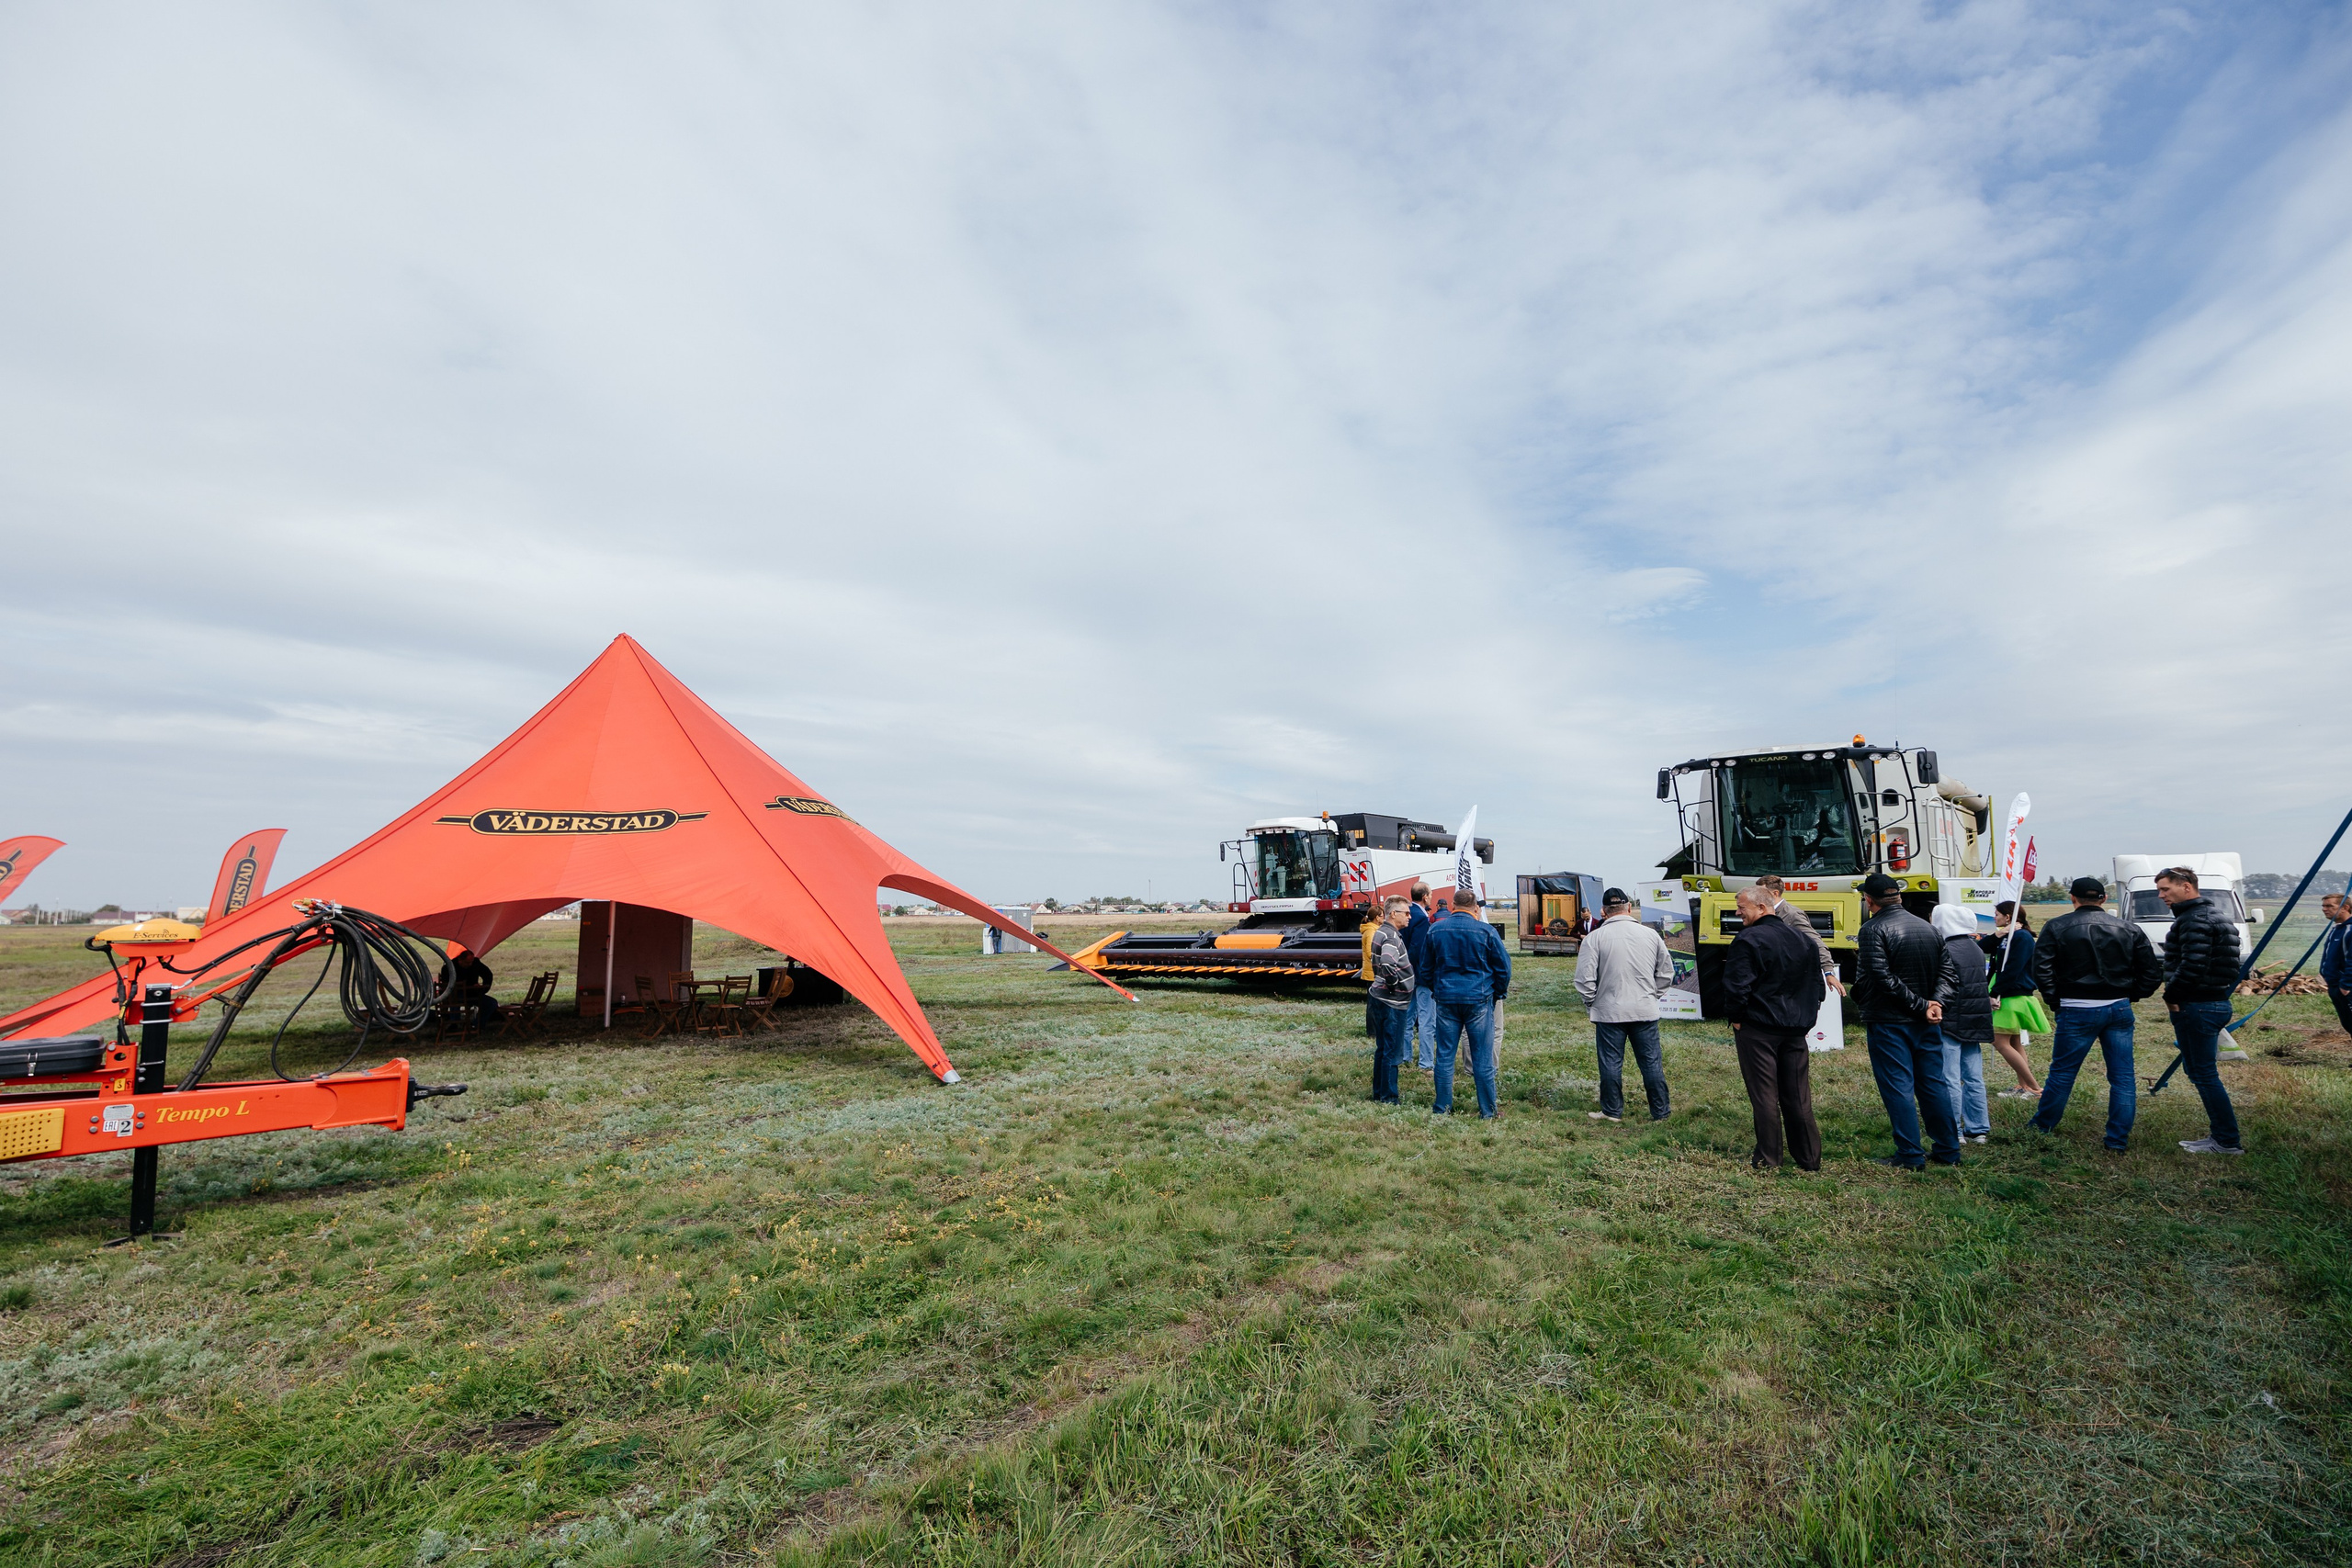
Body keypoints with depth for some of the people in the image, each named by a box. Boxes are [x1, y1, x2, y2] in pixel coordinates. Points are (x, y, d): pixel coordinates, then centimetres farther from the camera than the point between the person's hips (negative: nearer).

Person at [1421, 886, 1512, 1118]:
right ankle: (1487, 1112, 10)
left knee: (1445, 1056, 9)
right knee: (1483, 1059, 4)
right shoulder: (1485, 931, -7)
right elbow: (1503, 967, -1)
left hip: (1446, 1000, 2)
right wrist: (1498, 994, 14)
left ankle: (1441, 1108, 15)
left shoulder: (1435, 930, 2)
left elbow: (1425, 967, 12)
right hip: (1479, 1000, -2)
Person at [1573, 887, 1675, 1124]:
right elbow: (1666, 973, 10)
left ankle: (1613, 1111, 17)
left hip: (1609, 1012, -2)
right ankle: (1661, 1111, 20)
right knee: (1652, 1062, 12)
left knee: (1611, 1064, 7)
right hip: (1645, 1011, 3)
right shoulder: (1651, 934, 1)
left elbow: (1584, 979, -9)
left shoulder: (1595, 938, -9)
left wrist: (1591, 1004, 6)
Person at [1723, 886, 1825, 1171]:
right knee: (1798, 1096, 13)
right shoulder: (1800, 937, 9)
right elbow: (1818, 984, 16)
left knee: (1764, 1094, 1)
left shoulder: (1748, 940, -15)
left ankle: (1768, 1158, 7)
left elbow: (1737, 986, -19)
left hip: (1757, 1029, -6)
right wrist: (1804, 1015, 21)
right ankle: (1809, 1158, 18)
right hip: (1796, 1029, 7)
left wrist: (1735, 1018, -5)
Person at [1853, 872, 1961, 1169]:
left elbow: (1883, 978, -21)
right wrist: (1934, 1003, -5)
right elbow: (1949, 972, 7)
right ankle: (1948, 1151, 23)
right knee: (1933, 1084, 15)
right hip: (1925, 1023, 7)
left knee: (1897, 1088, 0)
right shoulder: (1928, 927, 10)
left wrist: (1921, 1006, -13)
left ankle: (1911, 1156, 4)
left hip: (1888, 1022, -7)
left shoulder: (1873, 930, -13)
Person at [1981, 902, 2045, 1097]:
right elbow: (1979, 948, 5)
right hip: (2009, 997, 10)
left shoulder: (2022, 937, -14)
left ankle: (2035, 1088, -4)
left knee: (2001, 1043, -9)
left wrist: (1995, 994, -18)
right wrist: (1996, 936, -10)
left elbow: (2012, 970, -19)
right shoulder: (2005, 936, 13)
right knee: (2014, 1044, 13)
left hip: (2014, 997, -10)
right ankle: (2023, 1087, 18)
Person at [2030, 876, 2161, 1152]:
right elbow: (2153, 973, 5)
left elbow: (2041, 968, -12)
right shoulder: (2130, 930, 6)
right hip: (2119, 1010, 3)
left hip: (2077, 1011, -3)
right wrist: (2130, 995, 14)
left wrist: (2054, 1000, -1)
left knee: (2062, 1072, 8)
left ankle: (2043, 1126, 20)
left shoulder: (2057, 927, -4)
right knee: (2122, 1077, 10)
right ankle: (2119, 1139, 12)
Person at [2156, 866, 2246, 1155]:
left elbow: (2192, 966, -25)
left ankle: (2228, 1141, 2)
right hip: (2216, 1002, 10)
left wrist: (2171, 995, -12)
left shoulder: (2195, 920, -16)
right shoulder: (2215, 915, 17)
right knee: (2201, 1071, 16)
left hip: (2197, 1007, -10)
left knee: (2204, 1074, -3)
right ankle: (2219, 1135, 21)